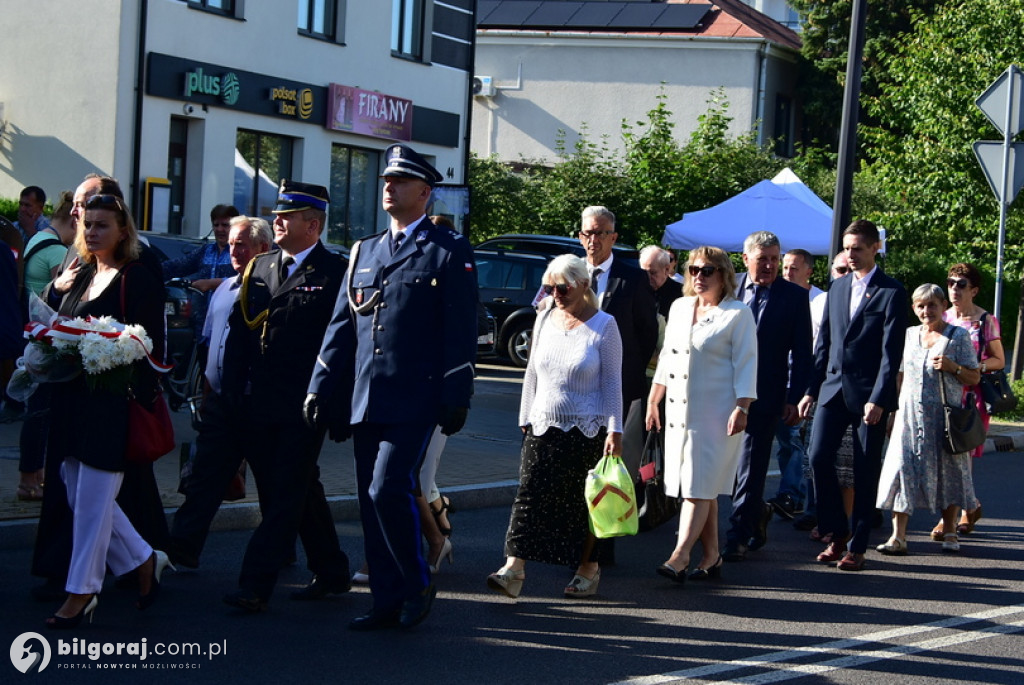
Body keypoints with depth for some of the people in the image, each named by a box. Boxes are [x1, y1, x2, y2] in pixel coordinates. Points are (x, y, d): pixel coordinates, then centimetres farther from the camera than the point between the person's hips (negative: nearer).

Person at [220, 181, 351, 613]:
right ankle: (331, 574, 26)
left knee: (286, 495, -6)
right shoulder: (258, 269, 14)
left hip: (304, 410, -7)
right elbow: (237, 332, 14)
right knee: (302, 493, 14)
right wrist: (232, 392, 6)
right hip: (261, 407, 7)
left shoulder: (334, 275, -5)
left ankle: (255, 586, -8)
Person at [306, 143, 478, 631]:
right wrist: (320, 389, 11)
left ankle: (418, 585, 3)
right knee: (372, 500, 7)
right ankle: (387, 603, 14)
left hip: (414, 401, -6)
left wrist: (456, 399, -11)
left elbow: (460, 333, -5)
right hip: (363, 401, 6)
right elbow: (341, 326, 17)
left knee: (388, 490, -16)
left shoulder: (449, 252, 0)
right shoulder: (364, 252, 18)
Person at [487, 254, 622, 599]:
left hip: (586, 430, -3)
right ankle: (514, 569, -15)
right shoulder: (545, 320, 8)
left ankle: (588, 568, 17)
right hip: (543, 426, 3)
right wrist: (526, 417, 13)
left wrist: (614, 431, -9)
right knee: (530, 494, -8)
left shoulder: (603, 325, -4)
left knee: (584, 503, 4)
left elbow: (612, 382, -4)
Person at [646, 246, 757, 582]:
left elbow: (745, 365, -7)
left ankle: (679, 557, -15)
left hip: (716, 413, -6)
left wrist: (742, 408, -15)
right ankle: (712, 557, 11)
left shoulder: (738, 314, -3)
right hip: (678, 411, 6)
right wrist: (653, 400, 18)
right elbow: (666, 357, 20)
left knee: (699, 488, -10)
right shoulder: (680, 307, 14)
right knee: (700, 489, 6)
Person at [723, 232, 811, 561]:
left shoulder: (794, 296, -1)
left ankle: (739, 535, 5)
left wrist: (794, 398, -8)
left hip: (765, 395, -3)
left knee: (751, 468, -2)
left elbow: (801, 352, -1)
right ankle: (758, 512, 33)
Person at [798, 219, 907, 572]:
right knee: (819, 458, -6)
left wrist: (878, 399, -16)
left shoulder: (892, 292, -5)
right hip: (834, 388, 5)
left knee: (865, 473, 1)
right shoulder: (837, 288, 13)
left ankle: (857, 547, 10)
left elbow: (892, 351, -10)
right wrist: (811, 390, 11)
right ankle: (838, 532, 11)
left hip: (869, 393, -5)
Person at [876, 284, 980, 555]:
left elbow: (974, 378, 1)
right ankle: (898, 535, -8)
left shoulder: (958, 336, 1)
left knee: (948, 471, 3)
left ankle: (949, 532, 18)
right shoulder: (909, 335, 12)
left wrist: (953, 367, -16)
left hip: (945, 414, -2)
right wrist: (892, 408, 15)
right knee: (903, 468, -7)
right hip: (911, 414, 3)